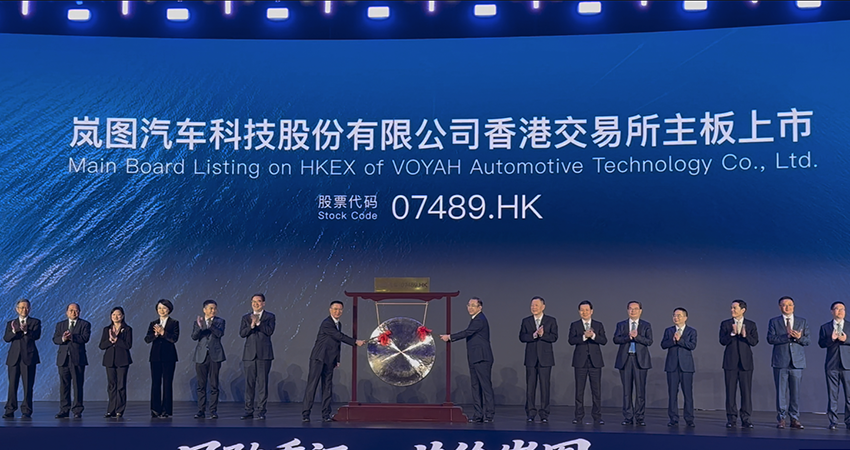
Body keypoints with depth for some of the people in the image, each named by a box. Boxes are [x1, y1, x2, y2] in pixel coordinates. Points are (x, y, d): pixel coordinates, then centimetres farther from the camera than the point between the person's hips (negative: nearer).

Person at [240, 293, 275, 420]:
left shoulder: (270, 317, 7)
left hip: (264, 354, -2)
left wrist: (258, 322, -13)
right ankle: (249, 411, 8)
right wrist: (252, 325, -13)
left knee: (262, 382, -3)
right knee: (249, 383, 2)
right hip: (249, 354, 2)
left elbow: (270, 331, -8)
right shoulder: (246, 317, 14)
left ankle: (261, 410, 2)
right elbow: (242, 333, 1)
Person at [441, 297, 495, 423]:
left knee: (486, 386, -7)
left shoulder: (480, 320, -13)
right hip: (474, 359, 11)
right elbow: (468, 334, 19)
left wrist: (449, 337, -18)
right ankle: (479, 414, 13)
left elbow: (467, 332, -21)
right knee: (476, 386, 10)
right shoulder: (475, 319, 19)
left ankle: (489, 414, -5)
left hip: (482, 359, -11)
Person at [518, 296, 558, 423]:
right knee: (530, 386, 2)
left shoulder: (551, 321, 5)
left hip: (545, 358, -2)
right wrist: (534, 335, -18)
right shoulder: (526, 321, 9)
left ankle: (544, 414, 4)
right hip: (531, 358, 2)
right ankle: (530, 414, 8)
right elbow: (522, 337, -3)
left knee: (545, 386, -2)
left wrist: (542, 334, -21)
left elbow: (554, 337, -6)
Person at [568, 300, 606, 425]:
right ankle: (579, 416, 9)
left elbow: (604, 341, -3)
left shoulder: (598, 325, 9)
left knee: (596, 390, 0)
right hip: (580, 361, -1)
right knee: (579, 390, 2)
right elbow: (571, 340, -9)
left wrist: (593, 336, -19)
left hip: (595, 361, 1)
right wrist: (584, 336, -21)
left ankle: (597, 417, 5)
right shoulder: (574, 325, 5)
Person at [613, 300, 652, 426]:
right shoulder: (621, 325, 10)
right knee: (626, 390, 3)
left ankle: (639, 417, 4)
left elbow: (649, 341, -5)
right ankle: (628, 417, 8)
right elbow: (616, 339, -4)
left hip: (640, 360, -1)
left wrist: (636, 336, -18)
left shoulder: (646, 325, 8)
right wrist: (628, 337, -18)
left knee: (640, 390, -2)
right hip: (625, 359, 1)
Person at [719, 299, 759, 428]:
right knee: (730, 391, 2)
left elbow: (755, 342, -2)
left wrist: (745, 335, -20)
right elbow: (722, 341, -4)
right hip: (730, 362, 0)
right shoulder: (725, 324, 6)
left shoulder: (751, 324, 6)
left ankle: (746, 418, 7)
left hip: (746, 362, 0)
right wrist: (732, 333, -18)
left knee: (746, 390, 0)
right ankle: (731, 418, 8)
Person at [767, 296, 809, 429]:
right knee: (781, 391, 0)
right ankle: (781, 418, 6)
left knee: (796, 391, 3)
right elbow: (770, 339, -7)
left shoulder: (802, 321, 13)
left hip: (797, 362, 2)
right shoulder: (773, 322, 6)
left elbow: (807, 340, 7)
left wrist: (799, 338, -15)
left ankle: (795, 419, 10)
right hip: (780, 362, -2)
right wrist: (787, 336, -17)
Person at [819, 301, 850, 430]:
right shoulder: (825, 327, 11)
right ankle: (833, 421, 6)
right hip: (832, 365, 0)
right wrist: (831, 339, -15)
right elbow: (821, 343, 2)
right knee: (832, 395, 1)